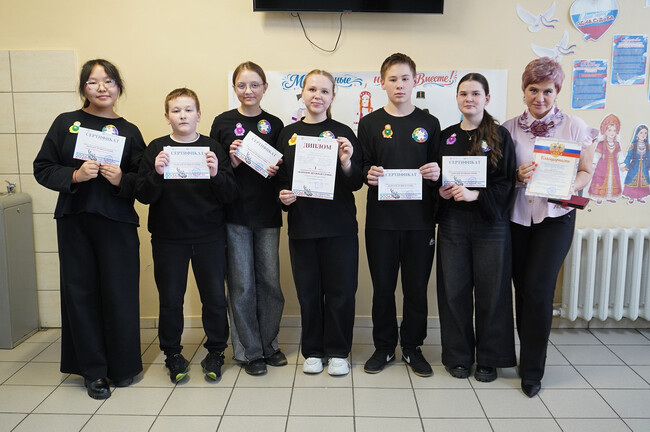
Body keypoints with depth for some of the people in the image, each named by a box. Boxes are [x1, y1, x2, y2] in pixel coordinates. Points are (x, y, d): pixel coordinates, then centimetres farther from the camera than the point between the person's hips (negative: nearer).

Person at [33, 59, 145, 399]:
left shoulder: (129, 131, 5)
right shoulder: (65, 123, 5)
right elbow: (42, 169, 3)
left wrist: (122, 179, -16)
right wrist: (75, 175, -14)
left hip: (117, 222, -1)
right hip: (74, 220, 1)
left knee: (120, 293, 2)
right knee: (80, 292, 5)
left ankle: (122, 366, 21)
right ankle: (92, 370, 19)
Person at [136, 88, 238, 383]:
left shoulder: (213, 148, 1)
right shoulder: (156, 148, 2)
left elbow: (230, 196, -3)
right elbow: (143, 195, -3)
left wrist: (216, 174, -21)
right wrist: (157, 173, -21)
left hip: (209, 237, 0)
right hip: (168, 237, 0)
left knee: (215, 297, 5)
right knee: (170, 299, 8)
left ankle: (215, 351, 25)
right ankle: (172, 354, 28)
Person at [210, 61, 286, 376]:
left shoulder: (274, 124, 7)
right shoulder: (223, 122, 2)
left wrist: (276, 171, -9)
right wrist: (231, 161, -15)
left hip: (267, 213, 2)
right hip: (234, 213, -2)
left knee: (270, 281, 9)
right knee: (242, 285, 3)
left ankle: (269, 344, 27)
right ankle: (248, 350, 18)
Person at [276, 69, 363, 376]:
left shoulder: (342, 133, 2)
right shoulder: (288, 134, 7)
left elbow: (356, 184, -1)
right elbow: (280, 178, 12)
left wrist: (347, 163, -20)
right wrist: (282, 195, -8)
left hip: (339, 225, -1)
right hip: (301, 224, 2)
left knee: (340, 290, 5)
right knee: (308, 290, 10)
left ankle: (338, 351, 22)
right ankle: (313, 351, 26)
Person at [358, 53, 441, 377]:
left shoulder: (429, 124, 8)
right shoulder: (370, 123, 5)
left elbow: (438, 171, 9)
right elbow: (361, 171, 3)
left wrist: (436, 173, -13)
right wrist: (368, 175, -18)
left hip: (419, 219, 1)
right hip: (381, 219, 0)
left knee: (417, 287, 8)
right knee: (383, 287, 8)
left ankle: (412, 347, 26)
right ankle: (384, 347, 25)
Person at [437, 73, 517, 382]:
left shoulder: (500, 136, 2)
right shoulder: (446, 136, 10)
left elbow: (507, 183, -4)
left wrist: (475, 195, -18)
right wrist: (441, 191, -7)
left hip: (490, 224, -2)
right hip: (452, 223, 2)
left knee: (491, 291, 4)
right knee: (454, 290, 5)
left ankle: (489, 358, 21)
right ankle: (458, 356, 21)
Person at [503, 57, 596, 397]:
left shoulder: (575, 127, -1)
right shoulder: (509, 128, 3)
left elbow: (586, 172, 3)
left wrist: (568, 188, -18)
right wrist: (517, 177, -16)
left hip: (555, 217, -2)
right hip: (516, 217, 2)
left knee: (538, 289, -8)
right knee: (523, 288, 8)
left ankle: (532, 370, 8)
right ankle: (529, 355, 28)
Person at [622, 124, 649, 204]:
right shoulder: (633, 145, -6)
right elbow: (628, 156, -3)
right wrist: (627, 165, -8)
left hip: (644, 167, 3)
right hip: (634, 166, -3)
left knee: (643, 181, 7)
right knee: (633, 181, 0)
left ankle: (640, 197, 18)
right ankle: (631, 197, 10)